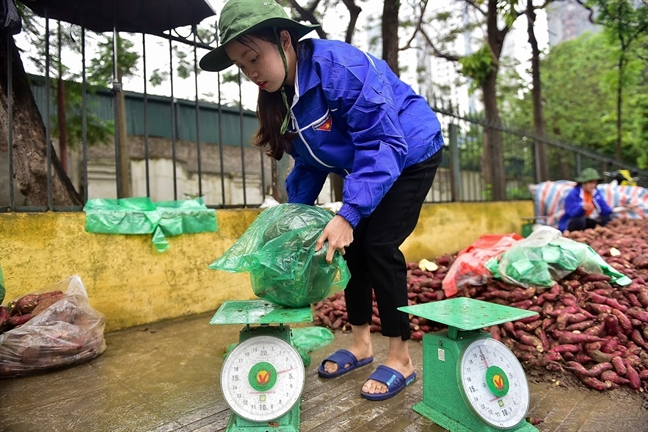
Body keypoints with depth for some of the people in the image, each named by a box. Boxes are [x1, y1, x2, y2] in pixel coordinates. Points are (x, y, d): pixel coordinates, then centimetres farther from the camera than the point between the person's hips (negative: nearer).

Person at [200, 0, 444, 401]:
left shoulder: (342, 67, -29)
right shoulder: (284, 93, -3)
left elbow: (382, 144, -31)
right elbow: (309, 163, 3)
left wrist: (349, 214, -37)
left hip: (410, 154, -7)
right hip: (370, 165, 8)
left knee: (379, 246, -14)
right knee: (350, 245, 1)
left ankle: (401, 359, 2)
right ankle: (361, 344, 17)